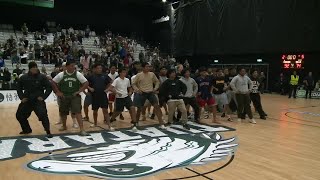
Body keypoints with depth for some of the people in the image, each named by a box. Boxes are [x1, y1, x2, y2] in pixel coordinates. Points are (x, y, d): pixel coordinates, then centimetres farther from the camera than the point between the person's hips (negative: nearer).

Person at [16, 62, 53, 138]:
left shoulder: (42, 77, -7)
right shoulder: (24, 78, 1)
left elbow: (49, 88, -4)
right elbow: (19, 88, 15)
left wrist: (43, 97, -10)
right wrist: (22, 97, 5)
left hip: (38, 101, -4)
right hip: (27, 101, 5)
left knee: (43, 115, -21)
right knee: (19, 115, 14)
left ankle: (48, 132, -9)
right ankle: (27, 129, 35)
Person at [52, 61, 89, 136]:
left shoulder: (78, 74, -6)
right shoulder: (61, 75, -4)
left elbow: (86, 83, -6)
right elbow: (53, 83, 4)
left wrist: (79, 91, -10)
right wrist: (58, 92, -2)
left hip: (75, 96, -2)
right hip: (64, 97, 2)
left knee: (78, 112, -12)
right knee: (63, 113, 15)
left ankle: (82, 129, -10)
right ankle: (64, 126, 39)